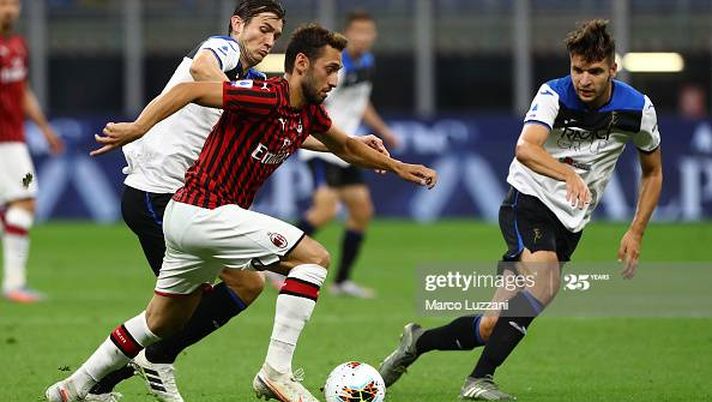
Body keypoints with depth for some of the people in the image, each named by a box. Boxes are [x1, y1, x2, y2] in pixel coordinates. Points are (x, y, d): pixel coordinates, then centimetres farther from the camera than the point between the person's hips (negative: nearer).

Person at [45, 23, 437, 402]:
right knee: (314, 258, -13)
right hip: (204, 212, -10)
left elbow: (345, 147, 29)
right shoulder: (266, 97, -19)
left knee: (160, 322, 22)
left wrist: (396, 165, 26)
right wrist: (138, 127, -33)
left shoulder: (310, 113, 9)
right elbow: (189, 90, -23)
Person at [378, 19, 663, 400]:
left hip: (570, 224, 5)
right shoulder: (554, 95, -15)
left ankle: (419, 341, 22)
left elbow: (652, 173, 12)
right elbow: (526, 149, -34)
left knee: (491, 328, -3)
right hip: (529, 202, -4)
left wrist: (636, 232, 1)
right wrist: (569, 174, -52)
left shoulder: (637, 108, -4)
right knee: (544, 283, -35)